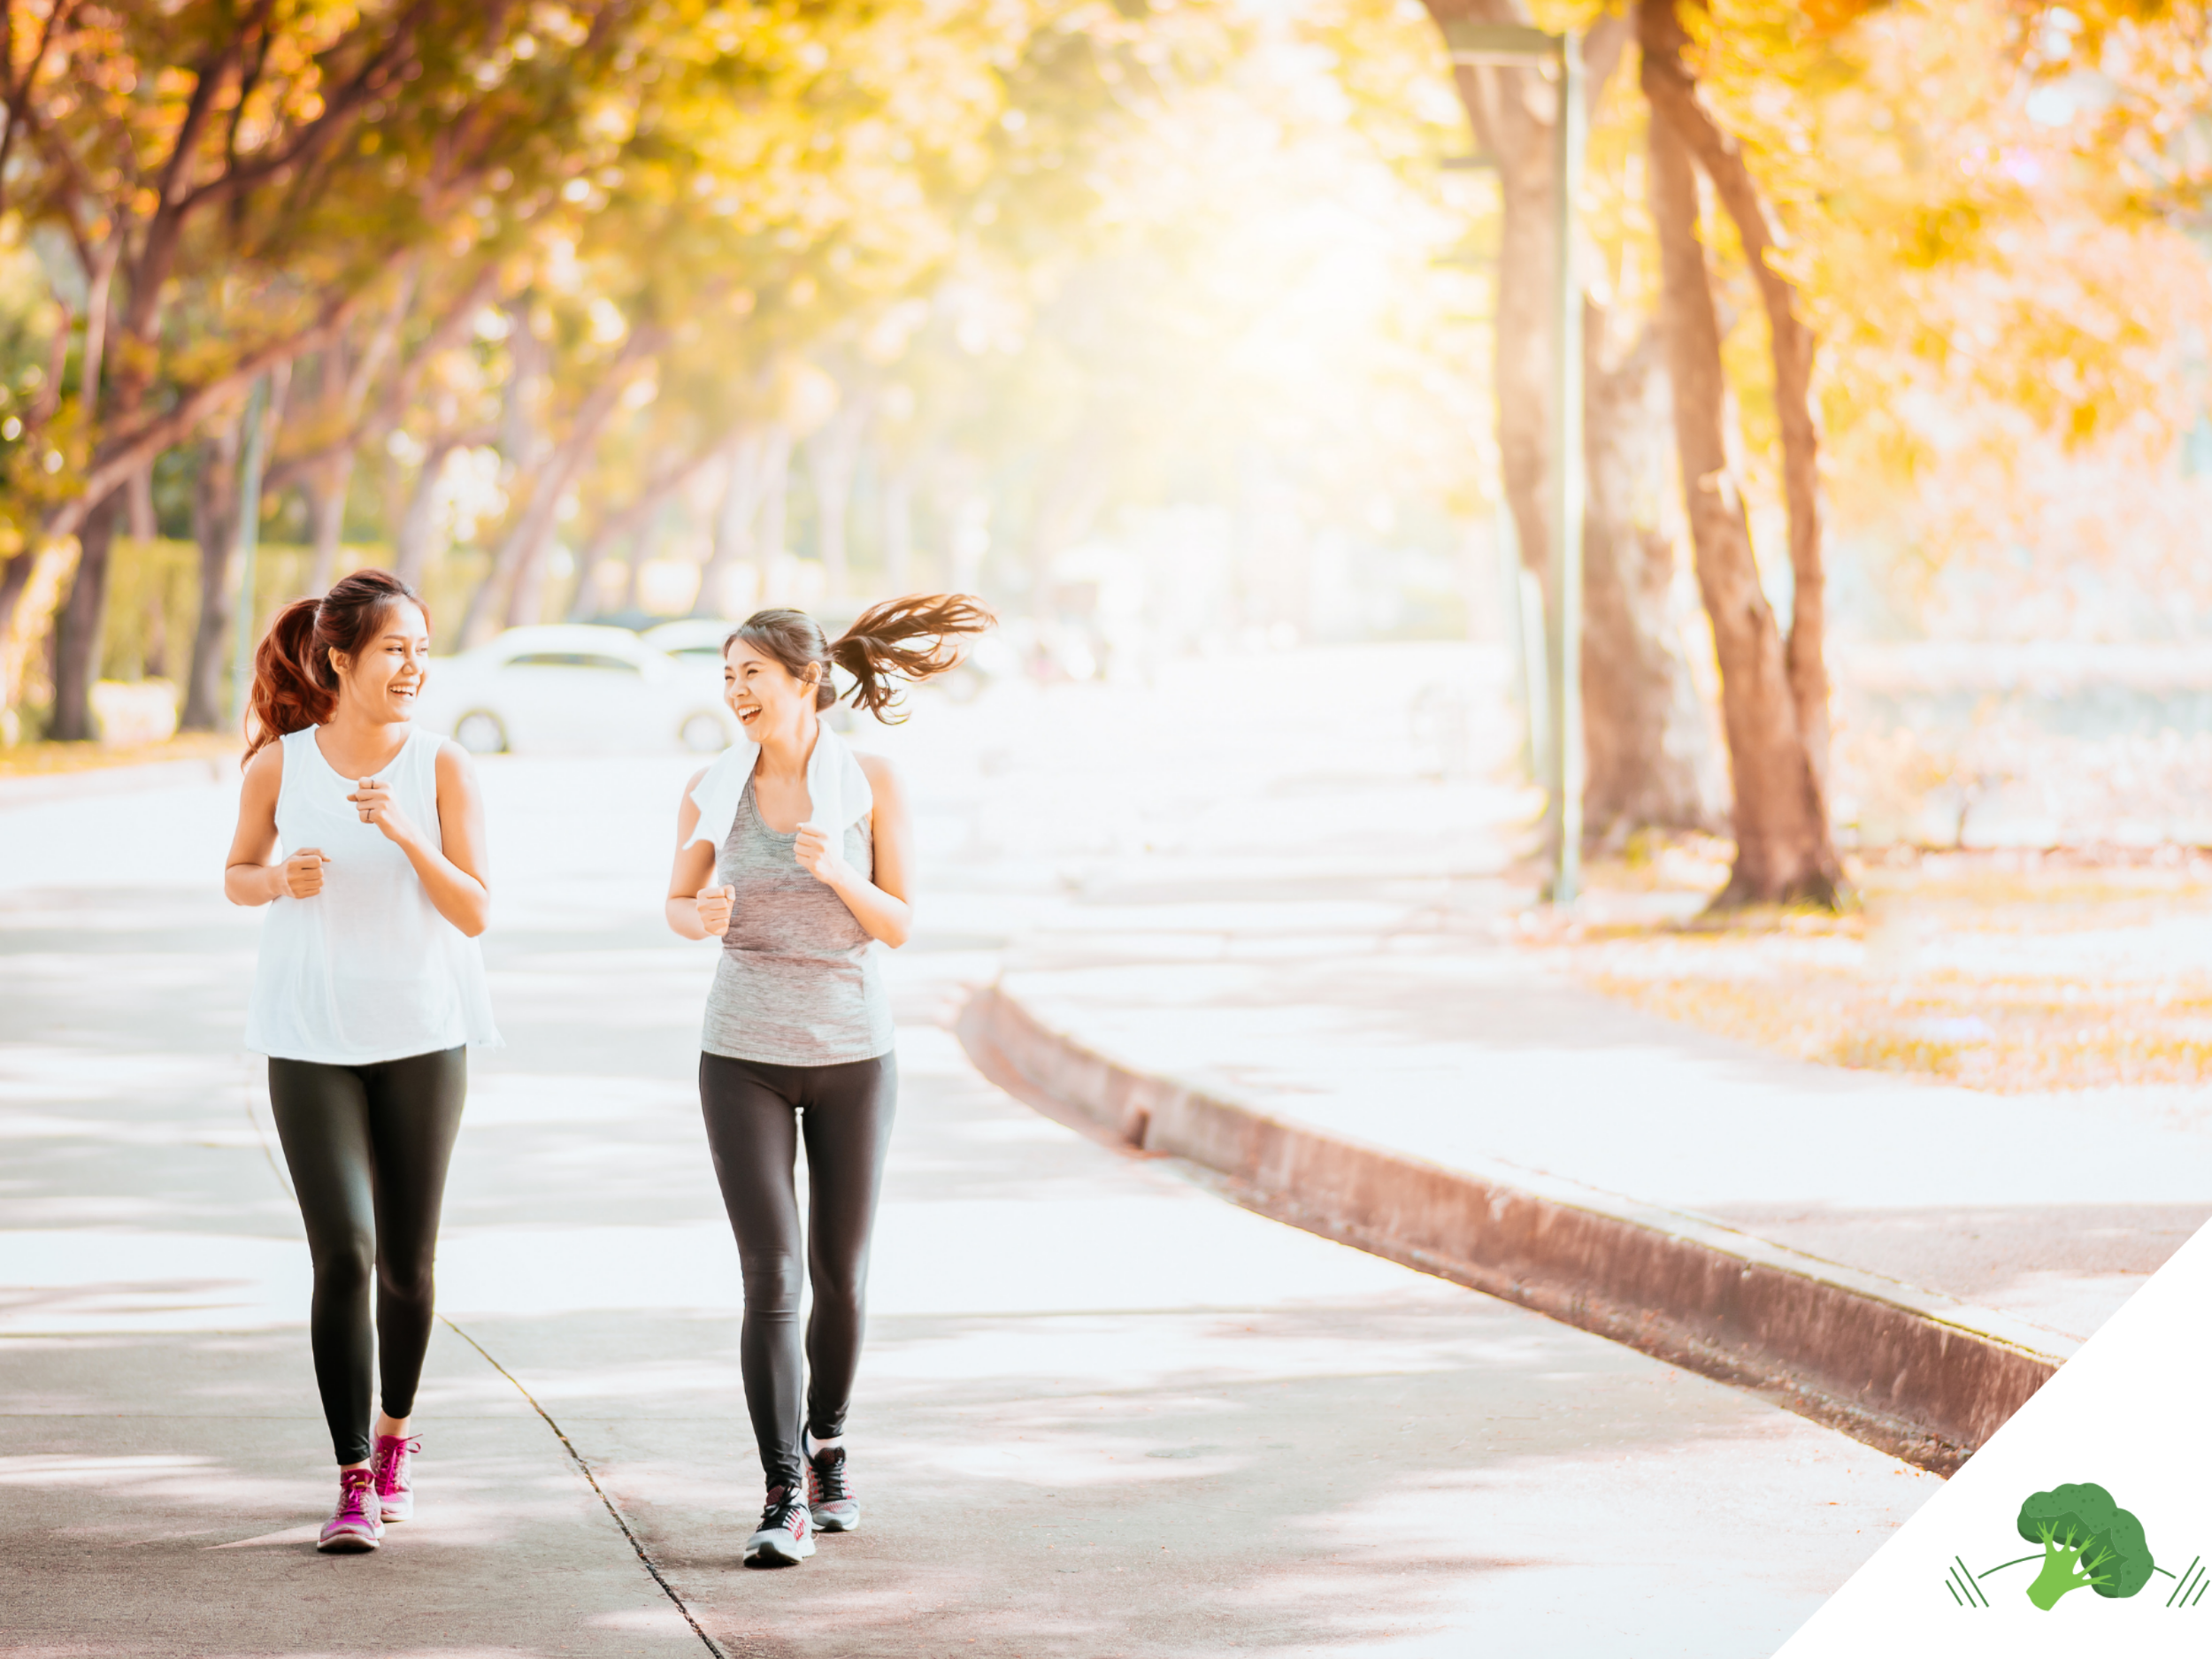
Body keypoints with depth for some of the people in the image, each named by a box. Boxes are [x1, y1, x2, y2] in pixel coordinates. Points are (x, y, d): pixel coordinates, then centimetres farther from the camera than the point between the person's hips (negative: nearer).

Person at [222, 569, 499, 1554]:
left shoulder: (442, 768, -6)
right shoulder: (279, 764, -4)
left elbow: (475, 913, -9)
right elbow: (237, 875, 10)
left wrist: (404, 834, -23)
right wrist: (279, 881, -13)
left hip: (423, 1034, 1)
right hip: (310, 1037, -1)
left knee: (407, 1264, 6)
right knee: (343, 1254, -12)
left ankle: (394, 1433, 33)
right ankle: (353, 1483, -4)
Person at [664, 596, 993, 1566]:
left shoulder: (872, 782, -6)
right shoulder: (711, 789, -3)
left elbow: (900, 928, -6)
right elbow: (679, 905, 8)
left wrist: (836, 871, -25)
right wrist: (702, 918, -16)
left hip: (852, 1053, 0)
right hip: (745, 1055, 0)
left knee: (840, 1277, 10)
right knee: (770, 1278, -11)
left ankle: (825, 1444, 36)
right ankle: (785, 1501, -10)